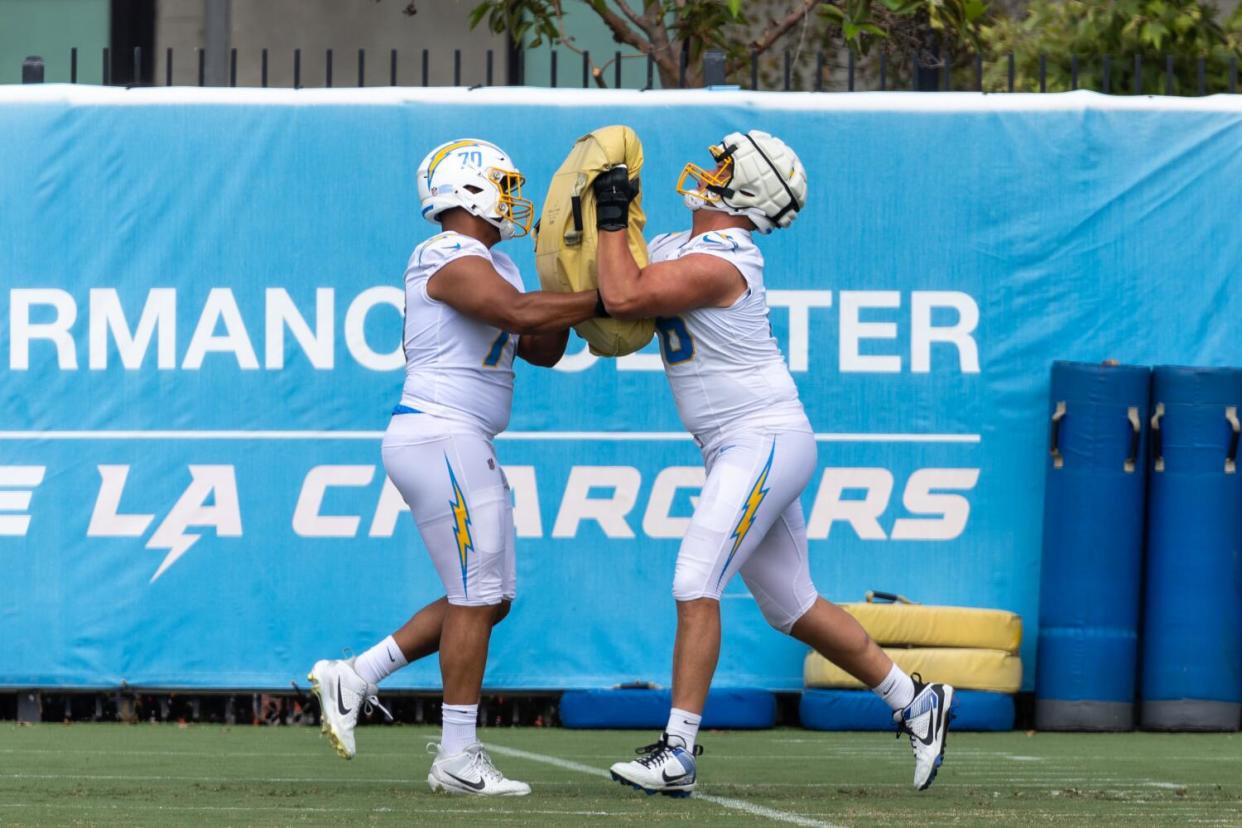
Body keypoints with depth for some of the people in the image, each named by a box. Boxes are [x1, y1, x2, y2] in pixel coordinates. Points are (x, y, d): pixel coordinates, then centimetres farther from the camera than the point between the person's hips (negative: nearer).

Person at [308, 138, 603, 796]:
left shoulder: (493, 265, 18)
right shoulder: (454, 263, -14)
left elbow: (542, 348, 15)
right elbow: (522, 314, -28)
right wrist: (604, 301, -20)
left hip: (459, 445, 10)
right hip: (441, 438, -10)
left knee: (485, 599, 13)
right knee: (476, 598, -6)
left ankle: (353, 679, 16)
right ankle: (458, 757, 1)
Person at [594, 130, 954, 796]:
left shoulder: (717, 263, -19)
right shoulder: (676, 247, 11)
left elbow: (623, 298, -26)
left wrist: (612, 218, -14)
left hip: (764, 440, -10)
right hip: (740, 451, 10)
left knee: (695, 584, -17)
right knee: (791, 607, 14)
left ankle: (677, 753, -17)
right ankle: (915, 703, 25)